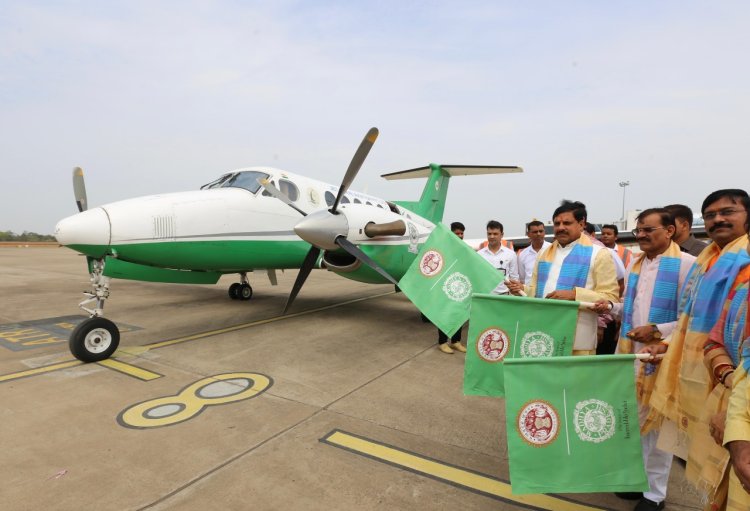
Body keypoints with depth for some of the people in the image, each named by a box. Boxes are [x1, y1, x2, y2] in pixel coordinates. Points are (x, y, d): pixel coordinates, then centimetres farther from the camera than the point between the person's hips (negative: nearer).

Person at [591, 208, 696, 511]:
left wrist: (658, 331, -21)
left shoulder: (687, 264, -11)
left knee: (657, 425, 8)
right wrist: (612, 308, -1)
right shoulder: (635, 263, 10)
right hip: (629, 353, 6)